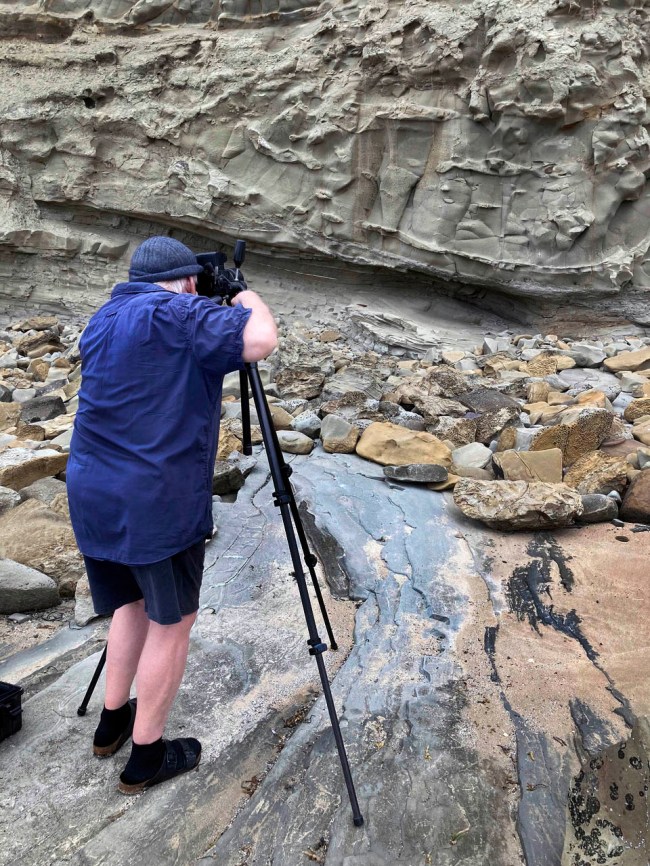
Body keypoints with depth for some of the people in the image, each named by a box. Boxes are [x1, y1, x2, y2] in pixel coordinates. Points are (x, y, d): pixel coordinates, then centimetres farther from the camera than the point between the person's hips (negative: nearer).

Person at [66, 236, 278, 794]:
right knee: (172, 621, 9)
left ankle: (112, 724, 39)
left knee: (134, 600, 26)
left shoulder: (102, 321, 16)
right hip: (157, 504, -8)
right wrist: (248, 297, 0)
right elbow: (262, 339, -22)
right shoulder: (180, 314, -10)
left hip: (92, 496, 8)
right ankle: (146, 757, 22)